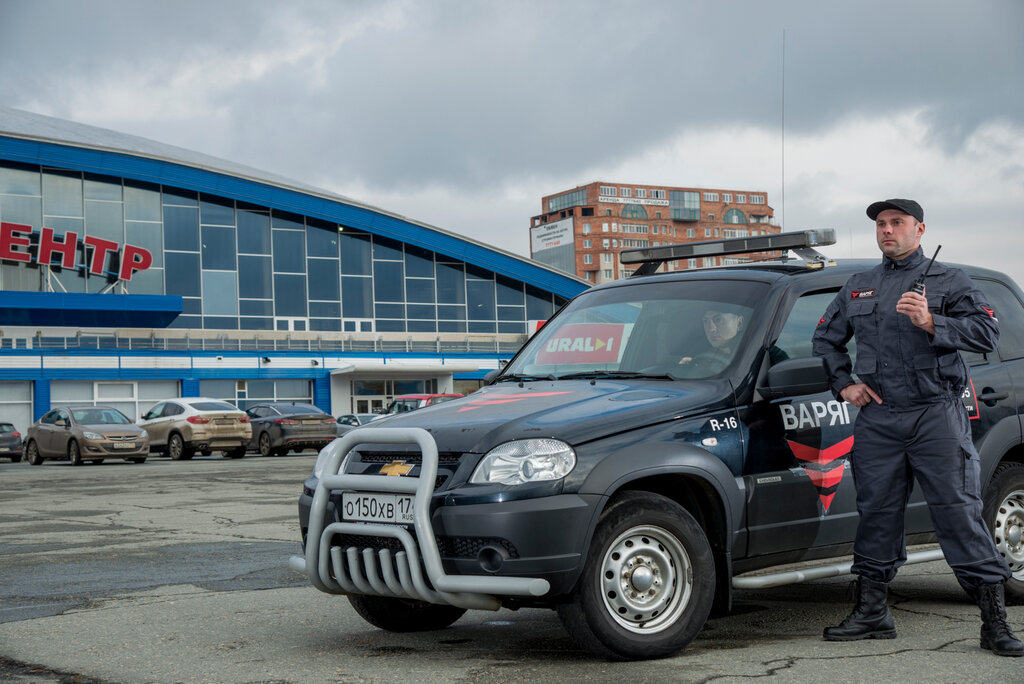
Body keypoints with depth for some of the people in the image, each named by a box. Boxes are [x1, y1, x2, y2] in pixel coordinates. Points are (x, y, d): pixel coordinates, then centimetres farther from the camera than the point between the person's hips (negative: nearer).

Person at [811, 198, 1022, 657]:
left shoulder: (949, 282, 6)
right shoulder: (857, 288, 18)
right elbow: (825, 339, 28)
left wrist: (931, 323, -19)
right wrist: (843, 384, 12)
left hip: (937, 416, -4)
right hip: (878, 420, 4)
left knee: (960, 514, -7)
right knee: (876, 513, 7)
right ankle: (871, 613, 18)